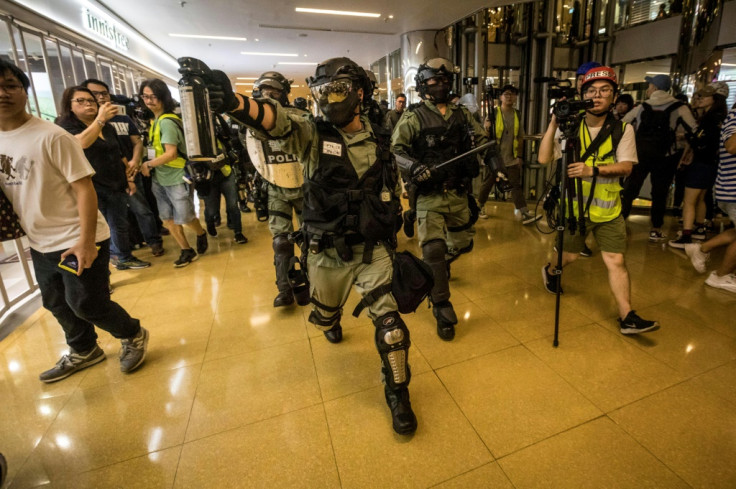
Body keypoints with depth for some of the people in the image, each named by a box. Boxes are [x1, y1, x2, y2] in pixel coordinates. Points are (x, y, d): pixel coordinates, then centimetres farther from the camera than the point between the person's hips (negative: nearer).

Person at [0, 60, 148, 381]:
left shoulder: (51, 137, -16)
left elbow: (84, 188, -19)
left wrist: (85, 241, -23)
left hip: (77, 241, -8)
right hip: (40, 244, 8)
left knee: (86, 305, -3)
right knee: (56, 304, 20)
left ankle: (133, 336, 24)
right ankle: (83, 352, 42)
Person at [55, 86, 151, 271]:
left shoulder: (108, 127, 14)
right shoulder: (65, 126, -6)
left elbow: (120, 155, 20)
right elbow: (81, 142, -29)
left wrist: (128, 179, 14)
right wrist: (100, 119, -35)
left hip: (116, 186, 6)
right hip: (91, 189, -6)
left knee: (120, 225, 15)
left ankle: (124, 258, 31)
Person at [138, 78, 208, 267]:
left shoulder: (167, 121, -17)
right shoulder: (155, 120, 10)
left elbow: (171, 153, -22)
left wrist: (148, 164, -11)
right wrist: (150, 165, -2)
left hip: (176, 178, -8)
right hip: (159, 179, 9)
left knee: (185, 218, 1)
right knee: (167, 218, 9)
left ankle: (201, 235, 31)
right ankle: (187, 251, 20)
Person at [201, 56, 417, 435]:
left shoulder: (379, 143, 1)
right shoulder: (313, 135, -7)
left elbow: (393, 192, 11)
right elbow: (277, 121, -29)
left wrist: (390, 232, 6)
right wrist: (233, 102, -49)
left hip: (372, 250, 0)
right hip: (326, 253, 0)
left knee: (389, 322, -8)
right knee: (324, 315, 21)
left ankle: (398, 394, 18)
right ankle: (333, 320, 62)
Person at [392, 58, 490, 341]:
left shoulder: (462, 115, 11)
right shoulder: (413, 118, -3)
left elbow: (482, 140, 14)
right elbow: (395, 151, -11)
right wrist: (415, 168, -28)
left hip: (459, 193, 5)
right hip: (429, 195, -5)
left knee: (462, 244, 15)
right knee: (434, 249, -13)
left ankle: (437, 270, 49)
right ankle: (442, 311, 2)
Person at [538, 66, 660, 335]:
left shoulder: (623, 129, -1)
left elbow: (626, 166, -11)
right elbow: (544, 158, -13)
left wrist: (593, 169, -28)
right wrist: (553, 123, -19)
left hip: (609, 210, 1)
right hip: (575, 207, 0)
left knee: (616, 260, -2)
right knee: (569, 255, 14)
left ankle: (627, 317, 6)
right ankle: (551, 271, 46)